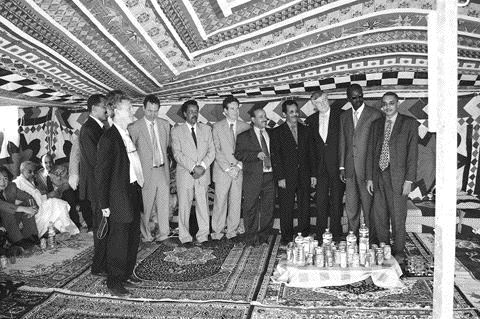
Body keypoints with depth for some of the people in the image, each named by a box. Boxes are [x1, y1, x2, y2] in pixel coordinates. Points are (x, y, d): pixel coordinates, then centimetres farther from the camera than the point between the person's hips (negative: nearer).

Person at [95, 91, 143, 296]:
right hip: (119, 197, -9)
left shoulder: (127, 134, 10)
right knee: (118, 240, 2)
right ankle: (114, 281, 17)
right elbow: (101, 173, -15)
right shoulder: (108, 138, -16)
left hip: (134, 191, 9)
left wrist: (138, 186, 11)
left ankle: (127, 272, 34)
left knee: (133, 237, 18)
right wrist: (104, 204, -16)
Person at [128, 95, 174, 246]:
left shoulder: (165, 124, 7)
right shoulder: (134, 127, -8)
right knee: (146, 206, 6)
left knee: (164, 204, 7)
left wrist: (166, 162, 14)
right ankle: (146, 235, 24)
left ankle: (163, 235, 18)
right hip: (146, 171, -4)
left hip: (163, 170, 4)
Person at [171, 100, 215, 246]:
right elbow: (177, 154, -6)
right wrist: (193, 167, -15)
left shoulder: (206, 129, 12)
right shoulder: (176, 131, 3)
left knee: (203, 205, 3)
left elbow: (211, 151, 7)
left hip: (203, 174, 2)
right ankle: (185, 237, 14)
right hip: (185, 174, -2)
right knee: (184, 206, 2)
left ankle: (203, 236, 14)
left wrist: (202, 166, -10)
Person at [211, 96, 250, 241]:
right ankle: (217, 232, 9)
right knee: (220, 201, -2)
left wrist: (238, 166, -5)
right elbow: (217, 151, -2)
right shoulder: (217, 127, 2)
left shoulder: (245, 127, 8)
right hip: (222, 170, -2)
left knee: (236, 202, 5)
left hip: (238, 170, 2)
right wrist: (228, 169, -9)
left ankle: (232, 231, 15)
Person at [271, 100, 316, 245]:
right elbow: (275, 156, -4)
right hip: (286, 177, -3)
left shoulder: (305, 130, 12)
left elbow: (311, 153, 12)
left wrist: (313, 174, 6)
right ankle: (287, 238, 14)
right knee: (286, 209, 3)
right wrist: (280, 177, -11)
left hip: (304, 176, 3)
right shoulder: (277, 132, 1)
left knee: (305, 207, 8)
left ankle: (304, 236, 20)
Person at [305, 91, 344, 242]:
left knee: (336, 200, 5)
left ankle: (336, 233, 17)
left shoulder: (341, 115, -3)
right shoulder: (310, 120, 7)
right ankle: (320, 234, 14)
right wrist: (312, 170, 3)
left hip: (337, 165, -2)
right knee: (321, 201, 4)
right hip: (320, 167, 3)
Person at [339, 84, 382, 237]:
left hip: (367, 166, -4)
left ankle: (370, 238, 14)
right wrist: (341, 167, 9)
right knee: (351, 205, 10)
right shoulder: (344, 116, 13)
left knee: (368, 204, 1)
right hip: (350, 167, 4)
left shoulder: (375, 114, -2)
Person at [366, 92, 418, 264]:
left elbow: (412, 152, -5)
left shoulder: (409, 123, 0)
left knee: (398, 217, 3)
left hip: (398, 177, -4)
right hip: (379, 177, 4)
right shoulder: (376, 124, 13)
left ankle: (399, 252, 19)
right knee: (379, 217, 9)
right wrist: (369, 178, 7)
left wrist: (409, 180, -11)